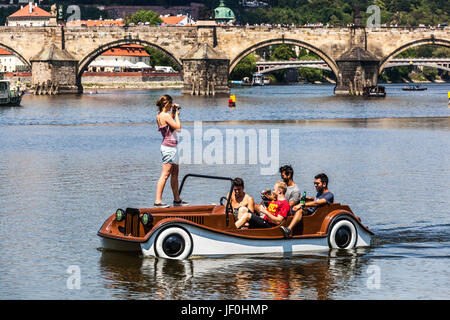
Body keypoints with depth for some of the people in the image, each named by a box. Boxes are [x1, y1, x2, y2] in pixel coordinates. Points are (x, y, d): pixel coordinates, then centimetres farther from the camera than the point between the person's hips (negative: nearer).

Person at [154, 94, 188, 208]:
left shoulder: (159, 116, 11)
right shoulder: (165, 116, -18)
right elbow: (178, 126, -18)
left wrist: (173, 112, 21)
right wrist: (176, 114, -5)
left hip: (170, 147, 10)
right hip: (169, 147, -10)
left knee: (175, 173, 17)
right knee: (165, 175, -9)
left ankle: (177, 199, 24)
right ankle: (158, 200, -10)